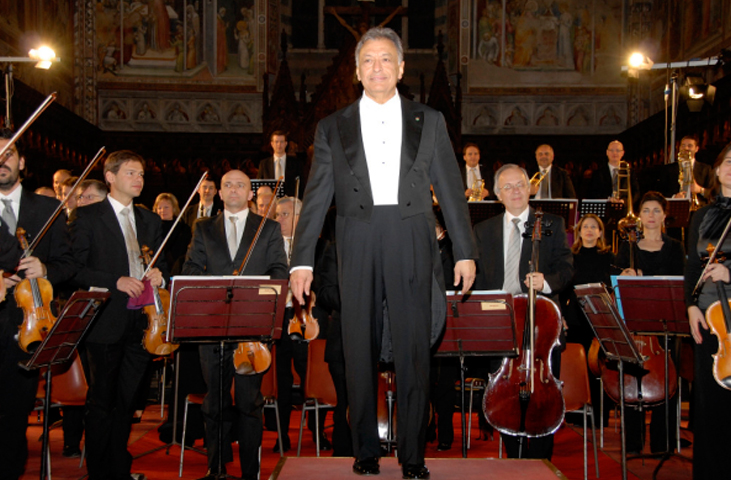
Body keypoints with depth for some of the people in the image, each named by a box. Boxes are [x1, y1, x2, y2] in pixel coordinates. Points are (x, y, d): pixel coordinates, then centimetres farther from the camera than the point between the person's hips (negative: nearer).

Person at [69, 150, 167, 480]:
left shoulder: (150, 221, 15)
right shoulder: (87, 216, -2)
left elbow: (160, 264, 21)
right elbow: (76, 268, -9)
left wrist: (158, 273, -2)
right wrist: (116, 282, -19)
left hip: (141, 322, 5)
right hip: (106, 323, -5)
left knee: (127, 400, 13)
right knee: (102, 401, 4)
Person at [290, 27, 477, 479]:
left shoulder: (430, 121, 12)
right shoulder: (333, 128, 11)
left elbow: (451, 189, 11)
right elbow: (317, 197, 8)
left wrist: (466, 251, 6)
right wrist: (302, 260, 1)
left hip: (412, 243, 0)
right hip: (358, 246, 1)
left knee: (414, 349, 1)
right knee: (361, 351, 5)